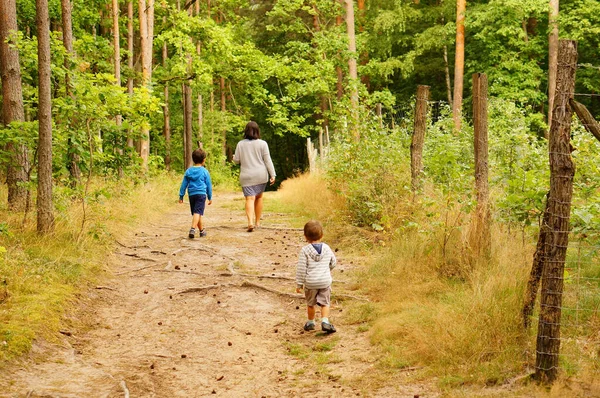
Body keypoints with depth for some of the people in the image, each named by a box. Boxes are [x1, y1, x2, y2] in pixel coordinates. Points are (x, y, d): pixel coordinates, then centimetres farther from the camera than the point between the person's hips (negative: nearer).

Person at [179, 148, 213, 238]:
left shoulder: (188, 171, 7)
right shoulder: (205, 172, -2)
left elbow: (184, 185, 9)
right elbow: (209, 185, 5)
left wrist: (181, 196, 14)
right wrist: (210, 197, 14)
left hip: (191, 195, 4)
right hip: (201, 194, -4)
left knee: (196, 213, 15)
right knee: (197, 213, -12)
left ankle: (201, 230, 27)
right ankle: (193, 229, -30)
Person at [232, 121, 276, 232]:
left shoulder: (241, 144, 0)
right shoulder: (262, 144, -3)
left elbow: (236, 160, 3)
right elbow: (267, 160, -5)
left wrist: (234, 157, 26)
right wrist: (272, 175, -3)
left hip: (247, 176, -1)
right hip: (261, 175, 1)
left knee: (250, 198, -7)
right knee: (259, 197, 18)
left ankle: (250, 222, -27)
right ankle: (257, 222, 25)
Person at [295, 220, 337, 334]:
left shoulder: (304, 250, -10)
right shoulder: (327, 248, 0)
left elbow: (301, 268, -10)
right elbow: (333, 262, 15)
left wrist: (299, 284, -3)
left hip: (310, 282, -1)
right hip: (325, 281, 1)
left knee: (310, 304, 17)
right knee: (325, 303, 9)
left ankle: (310, 322, 29)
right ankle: (325, 321, -8)